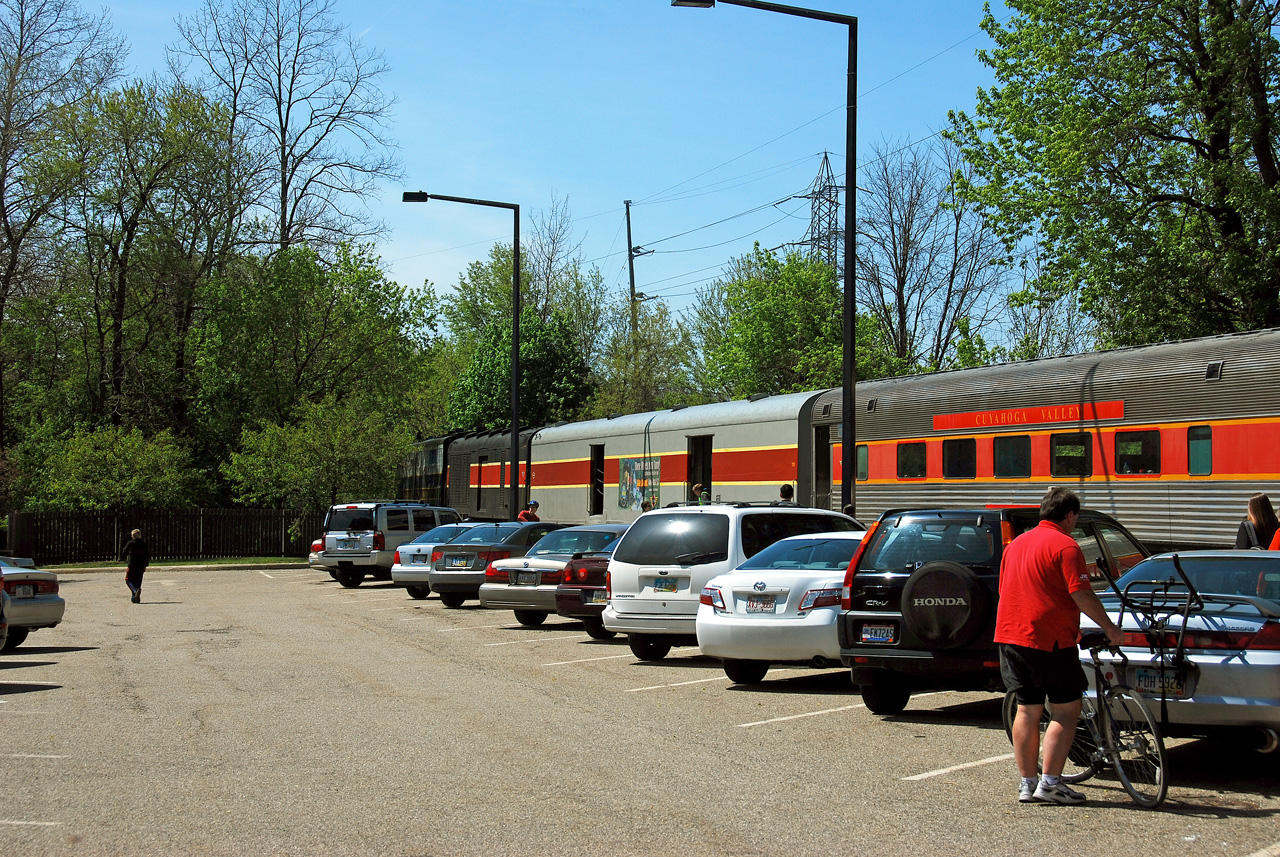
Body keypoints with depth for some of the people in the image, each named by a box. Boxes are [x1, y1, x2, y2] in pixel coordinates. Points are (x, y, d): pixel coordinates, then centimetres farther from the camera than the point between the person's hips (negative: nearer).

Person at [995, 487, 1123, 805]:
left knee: (1027, 710, 11)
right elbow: (1082, 595, -16)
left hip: (1011, 636, 8)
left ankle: (1027, 783, 12)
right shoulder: (1065, 546, -9)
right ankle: (1050, 783, -3)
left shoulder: (1016, 543, 16)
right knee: (1067, 709, 1)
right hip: (1050, 641, -8)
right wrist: (1109, 627, -6)